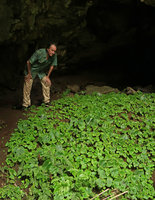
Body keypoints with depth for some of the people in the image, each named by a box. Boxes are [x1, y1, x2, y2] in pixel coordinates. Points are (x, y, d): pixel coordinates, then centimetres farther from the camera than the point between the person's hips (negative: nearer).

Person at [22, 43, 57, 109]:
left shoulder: (54, 55, -21)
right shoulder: (39, 52, -34)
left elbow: (52, 66, -3)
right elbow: (28, 62, -23)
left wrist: (47, 76, 1)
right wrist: (29, 74, -15)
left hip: (42, 71, 4)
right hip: (32, 69, -4)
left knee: (47, 82, -6)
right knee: (27, 85, -7)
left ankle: (47, 101, 9)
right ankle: (26, 104, 4)